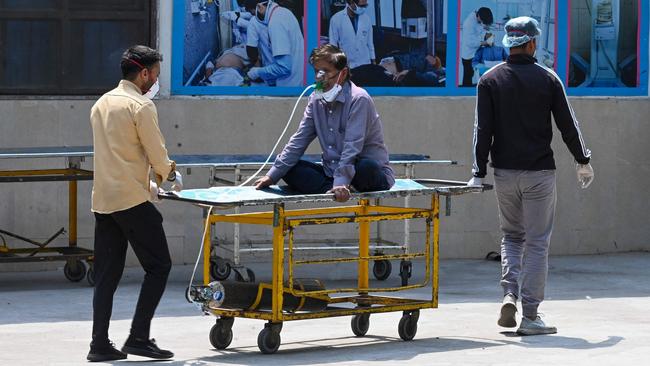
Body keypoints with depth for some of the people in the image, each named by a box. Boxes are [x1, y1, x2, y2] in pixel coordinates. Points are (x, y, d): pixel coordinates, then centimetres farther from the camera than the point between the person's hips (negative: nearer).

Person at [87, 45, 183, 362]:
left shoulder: (101, 104, 16)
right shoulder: (140, 106, -10)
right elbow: (157, 154, -8)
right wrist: (170, 175, 14)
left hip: (102, 201, 8)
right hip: (132, 200, -8)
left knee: (107, 274, 9)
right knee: (158, 266, 1)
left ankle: (100, 344, 6)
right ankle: (139, 337, -5)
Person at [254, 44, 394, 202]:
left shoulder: (358, 99, -15)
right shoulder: (316, 100, 6)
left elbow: (352, 146, -26)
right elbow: (298, 141, 8)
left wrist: (341, 182, -37)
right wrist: (272, 175, 0)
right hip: (332, 173, 7)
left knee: (367, 167, -40)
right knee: (289, 169, -10)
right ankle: (331, 190, -28)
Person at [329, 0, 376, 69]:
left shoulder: (366, 19, 2)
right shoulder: (336, 19, -9)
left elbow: (370, 43, 10)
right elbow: (333, 45, -4)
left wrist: (373, 62, 11)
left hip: (365, 65, 3)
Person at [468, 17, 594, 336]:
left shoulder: (490, 80, 0)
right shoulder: (548, 79, -2)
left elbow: (483, 129, -4)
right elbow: (567, 125, 1)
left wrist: (479, 172, -3)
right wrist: (583, 160, 14)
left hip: (505, 172, 2)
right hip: (539, 173, -2)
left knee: (511, 236, 19)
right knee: (537, 243, 3)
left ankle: (510, 294, -3)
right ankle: (530, 316, 0)